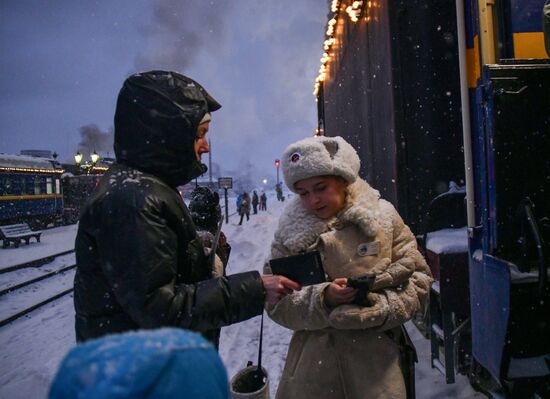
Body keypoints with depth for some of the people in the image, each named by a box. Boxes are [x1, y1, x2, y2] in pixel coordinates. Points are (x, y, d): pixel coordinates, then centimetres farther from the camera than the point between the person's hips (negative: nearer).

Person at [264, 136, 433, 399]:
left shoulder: (382, 217, -2)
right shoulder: (290, 232, 0)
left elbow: (418, 278, 0)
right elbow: (276, 303, -3)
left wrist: (382, 308, -14)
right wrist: (323, 298, -18)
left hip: (376, 359, 0)